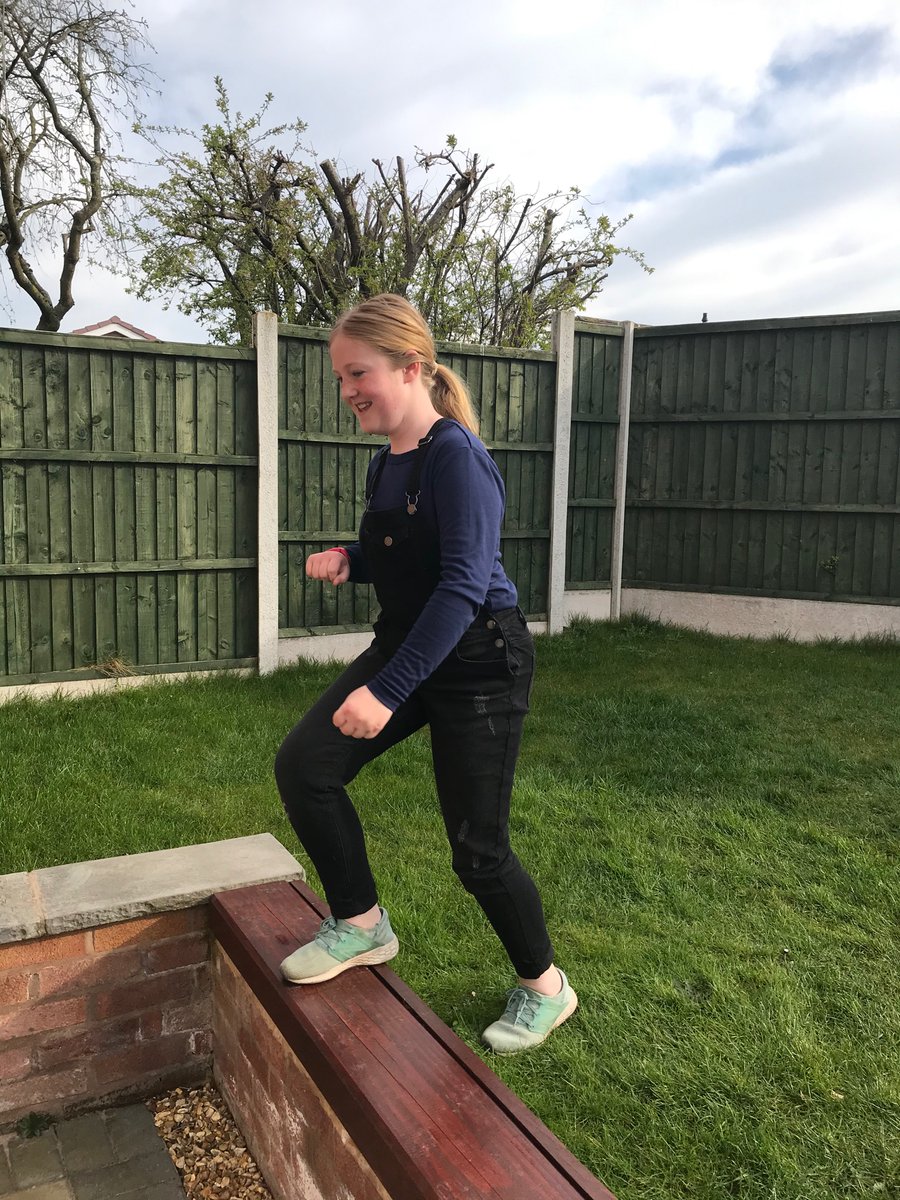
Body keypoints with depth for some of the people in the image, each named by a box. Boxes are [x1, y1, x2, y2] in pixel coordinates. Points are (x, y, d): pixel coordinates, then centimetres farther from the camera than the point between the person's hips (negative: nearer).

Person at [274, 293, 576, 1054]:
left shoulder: (456, 456, -20)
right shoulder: (388, 462, 6)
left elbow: (464, 583, -27)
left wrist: (388, 692, -30)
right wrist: (349, 561, -3)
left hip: (479, 664, -8)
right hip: (407, 648, 8)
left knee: (478, 848, 1)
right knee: (303, 765, -4)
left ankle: (545, 988, 28)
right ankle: (362, 924, 16)